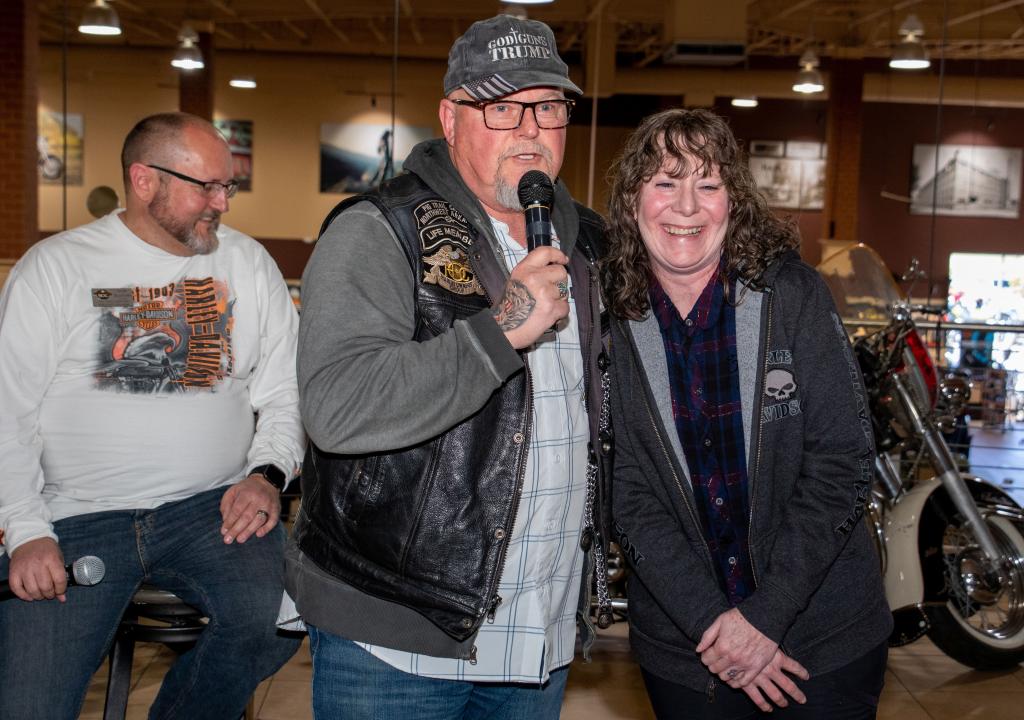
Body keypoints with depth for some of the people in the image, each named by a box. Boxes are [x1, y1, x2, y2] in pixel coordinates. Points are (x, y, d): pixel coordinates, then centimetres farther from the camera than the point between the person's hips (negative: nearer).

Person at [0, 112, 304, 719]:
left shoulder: (249, 263, 10)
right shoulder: (54, 267, 3)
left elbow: (285, 390, 11)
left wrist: (267, 474, -7)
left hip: (211, 508, 2)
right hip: (78, 516, -1)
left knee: (277, 619, -26)